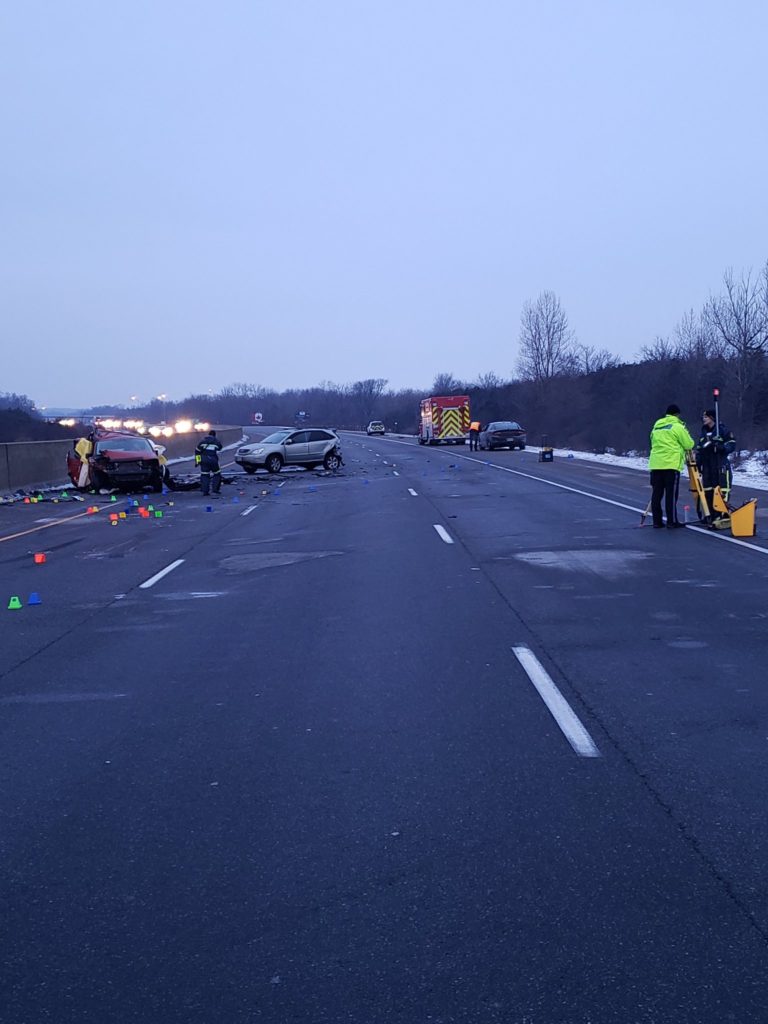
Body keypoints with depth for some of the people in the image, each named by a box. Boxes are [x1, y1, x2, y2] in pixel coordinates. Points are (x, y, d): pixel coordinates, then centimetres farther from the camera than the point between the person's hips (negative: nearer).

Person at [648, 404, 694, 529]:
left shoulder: (656, 426, 15)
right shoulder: (677, 426, -4)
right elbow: (689, 445, -2)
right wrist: (685, 433, 16)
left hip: (655, 464, 6)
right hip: (671, 465, -6)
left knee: (656, 494, 6)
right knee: (671, 494, -3)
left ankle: (657, 521, 7)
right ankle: (672, 522, -1)